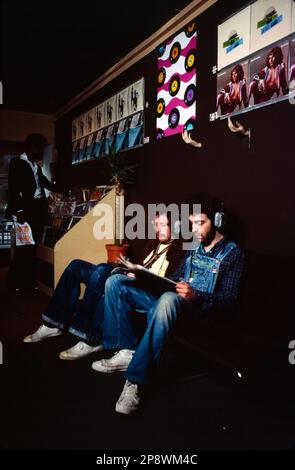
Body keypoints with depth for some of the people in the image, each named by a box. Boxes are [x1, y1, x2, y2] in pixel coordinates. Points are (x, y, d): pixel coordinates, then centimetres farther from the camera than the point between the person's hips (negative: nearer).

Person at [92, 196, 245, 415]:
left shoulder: (232, 252, -2)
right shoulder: (194, 245, 18)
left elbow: (229, 299, -10)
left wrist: (195, 296, -29)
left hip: (200, 307, -7)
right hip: (167, 296, 8)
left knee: (168, 299, -43)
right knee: (115, 282, -4)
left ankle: (135, 382, -37)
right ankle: (126, 351, -14)